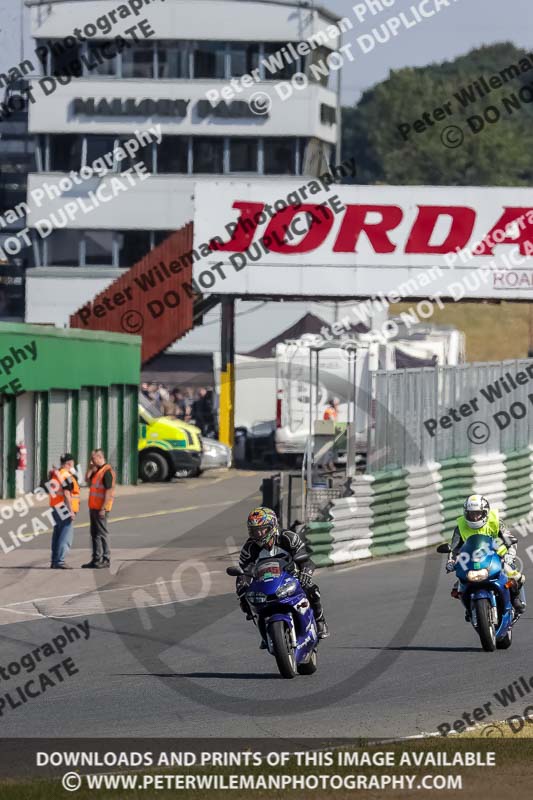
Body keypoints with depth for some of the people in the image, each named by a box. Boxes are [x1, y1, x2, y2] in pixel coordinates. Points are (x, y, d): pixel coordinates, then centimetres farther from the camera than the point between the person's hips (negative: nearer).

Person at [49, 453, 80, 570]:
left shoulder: (56, 474, 14)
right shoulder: (67, 476, -15)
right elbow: (66, 494, -19)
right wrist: (71, 511, -19)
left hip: (56, 508, 10)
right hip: (65, 509, -10)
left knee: (57, 534, 14)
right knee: (66, 536, -10)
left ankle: (54, 561, 18)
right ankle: (60, 561, -15)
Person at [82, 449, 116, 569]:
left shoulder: (107, 471, -15)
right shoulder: (97, 470, 14)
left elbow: (109, 491, -20)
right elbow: (88, 480, 19)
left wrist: (103, 508, -23)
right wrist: (90, 468, 6)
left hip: (100, 508, -10)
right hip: (94, 507, 10)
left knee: (101, 533, -5)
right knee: (94, 533, 12)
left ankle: (106, 559, -1)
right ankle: (96, 558, 17)